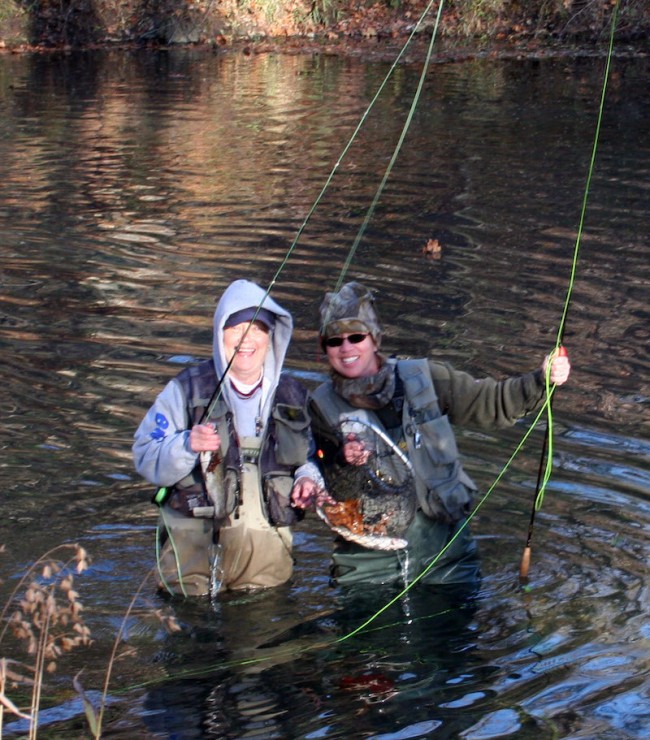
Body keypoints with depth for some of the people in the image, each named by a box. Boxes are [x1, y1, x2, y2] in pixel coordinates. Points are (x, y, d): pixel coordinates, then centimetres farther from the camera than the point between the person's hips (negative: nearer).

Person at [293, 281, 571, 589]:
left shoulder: (426, 379, 2)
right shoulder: (323, 406, 2)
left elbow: (493, 403, 5)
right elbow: (319, 492, -1)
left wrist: (542, 380, -9)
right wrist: (342, 462, -21)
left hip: (442, 543, 1)